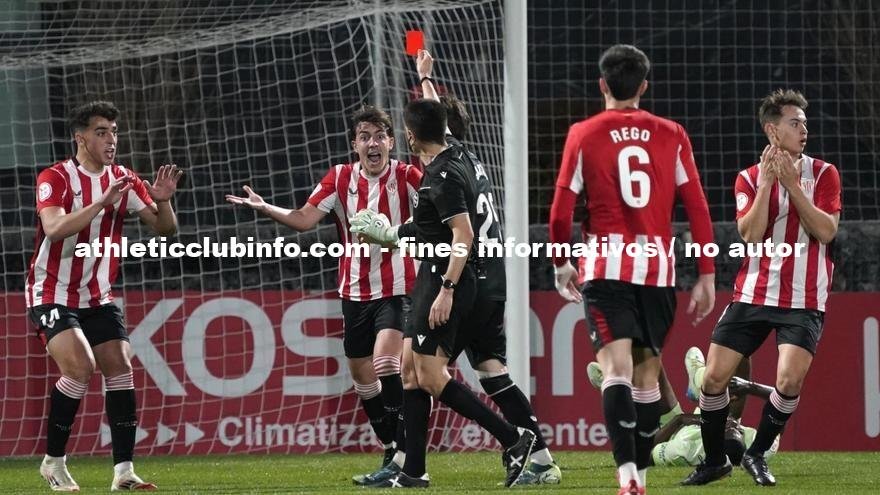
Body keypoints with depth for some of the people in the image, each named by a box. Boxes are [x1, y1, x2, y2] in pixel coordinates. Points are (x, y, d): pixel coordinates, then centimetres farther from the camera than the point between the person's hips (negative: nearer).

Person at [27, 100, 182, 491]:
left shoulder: (124, 180, 3)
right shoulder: (55, 178, -13)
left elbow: (164, 229, 1)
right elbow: (54, 229, -30)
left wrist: (163, 201, -20)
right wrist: (102, 202, -37)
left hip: (98, 297, 6)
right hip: (53, 295, -5)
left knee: (120, 369, -7)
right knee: (80, 367, -21)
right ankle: (53, 462, -6)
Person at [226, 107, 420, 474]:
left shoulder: (407, 177, -9)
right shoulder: (340, 178, -1)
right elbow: (304, 219, -8)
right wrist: (264, 208, -22)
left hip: (397, 289, -5)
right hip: (355, 292, 5)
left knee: (385, 364, -24)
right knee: (363, 379, 12)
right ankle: (390, 452, 30)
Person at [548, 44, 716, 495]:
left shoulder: (583, 135, 2)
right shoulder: (671, 135, 7)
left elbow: (560, 212, 2)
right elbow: (697, 209, 4)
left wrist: (561, 263, 18)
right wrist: (706, 276, 9)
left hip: (606, 266, -2)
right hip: (658, 267, 2)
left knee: (616, 368, -12)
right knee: (647, 375, 14)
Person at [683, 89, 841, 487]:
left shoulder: (822, 174, 2)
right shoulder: (749, 180, 5)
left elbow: (826, 231, -11)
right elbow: (750, 235, -8)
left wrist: (792, 185, -15)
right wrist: (766, 183, -14)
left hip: (804, 301, -2)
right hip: (753, 296, 2)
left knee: (789, 381, -19)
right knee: (714, 379, -3)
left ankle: (757, 455, 5)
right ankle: (715, 461, 17)